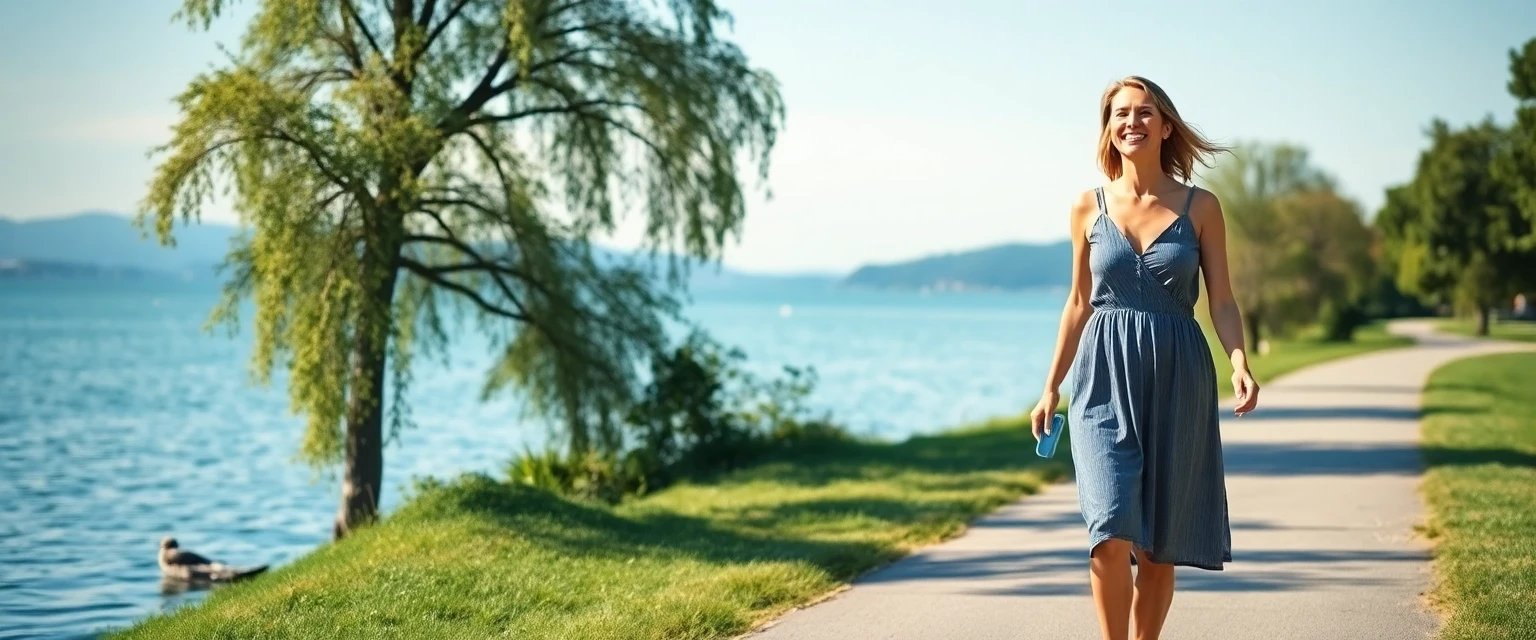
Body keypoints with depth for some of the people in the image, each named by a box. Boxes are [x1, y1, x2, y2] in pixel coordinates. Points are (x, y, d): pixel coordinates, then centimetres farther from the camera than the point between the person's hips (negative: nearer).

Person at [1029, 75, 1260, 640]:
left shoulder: (1200, 207, 3)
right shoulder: (1089, 208, 6)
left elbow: (1221, 300, 2)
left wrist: (1240, 364, -16)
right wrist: (1051, 387, 12)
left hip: (1175, 381, 0)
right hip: (1104, 380, 0)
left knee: (1158, 547, 5)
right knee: (1111, 534, -16)